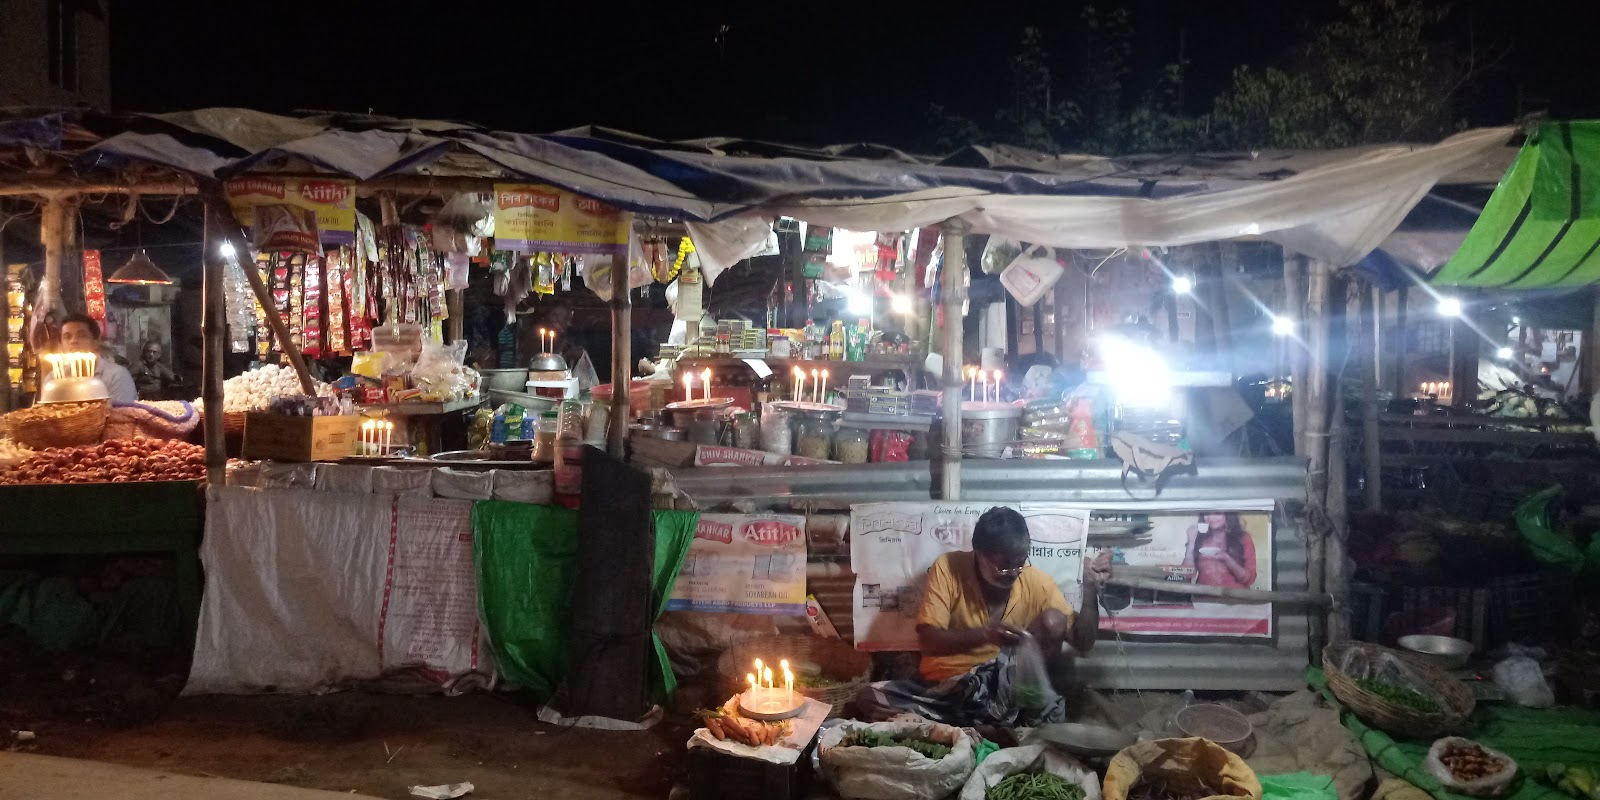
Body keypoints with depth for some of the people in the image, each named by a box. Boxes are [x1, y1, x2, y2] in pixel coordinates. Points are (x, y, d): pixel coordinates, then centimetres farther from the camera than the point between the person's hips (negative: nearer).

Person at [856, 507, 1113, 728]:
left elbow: (1082, 642, -2)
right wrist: (985, 634, -35)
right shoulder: (948, 568, -12)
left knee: (1053, 620, -21)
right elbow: (927, 641, -20)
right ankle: (992, 725, -26)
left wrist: (1090, 589, -17)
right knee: (869, 698, -27)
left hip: (1006, 688, 0)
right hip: (945, 687, 0)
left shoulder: (1036, 581, -7)